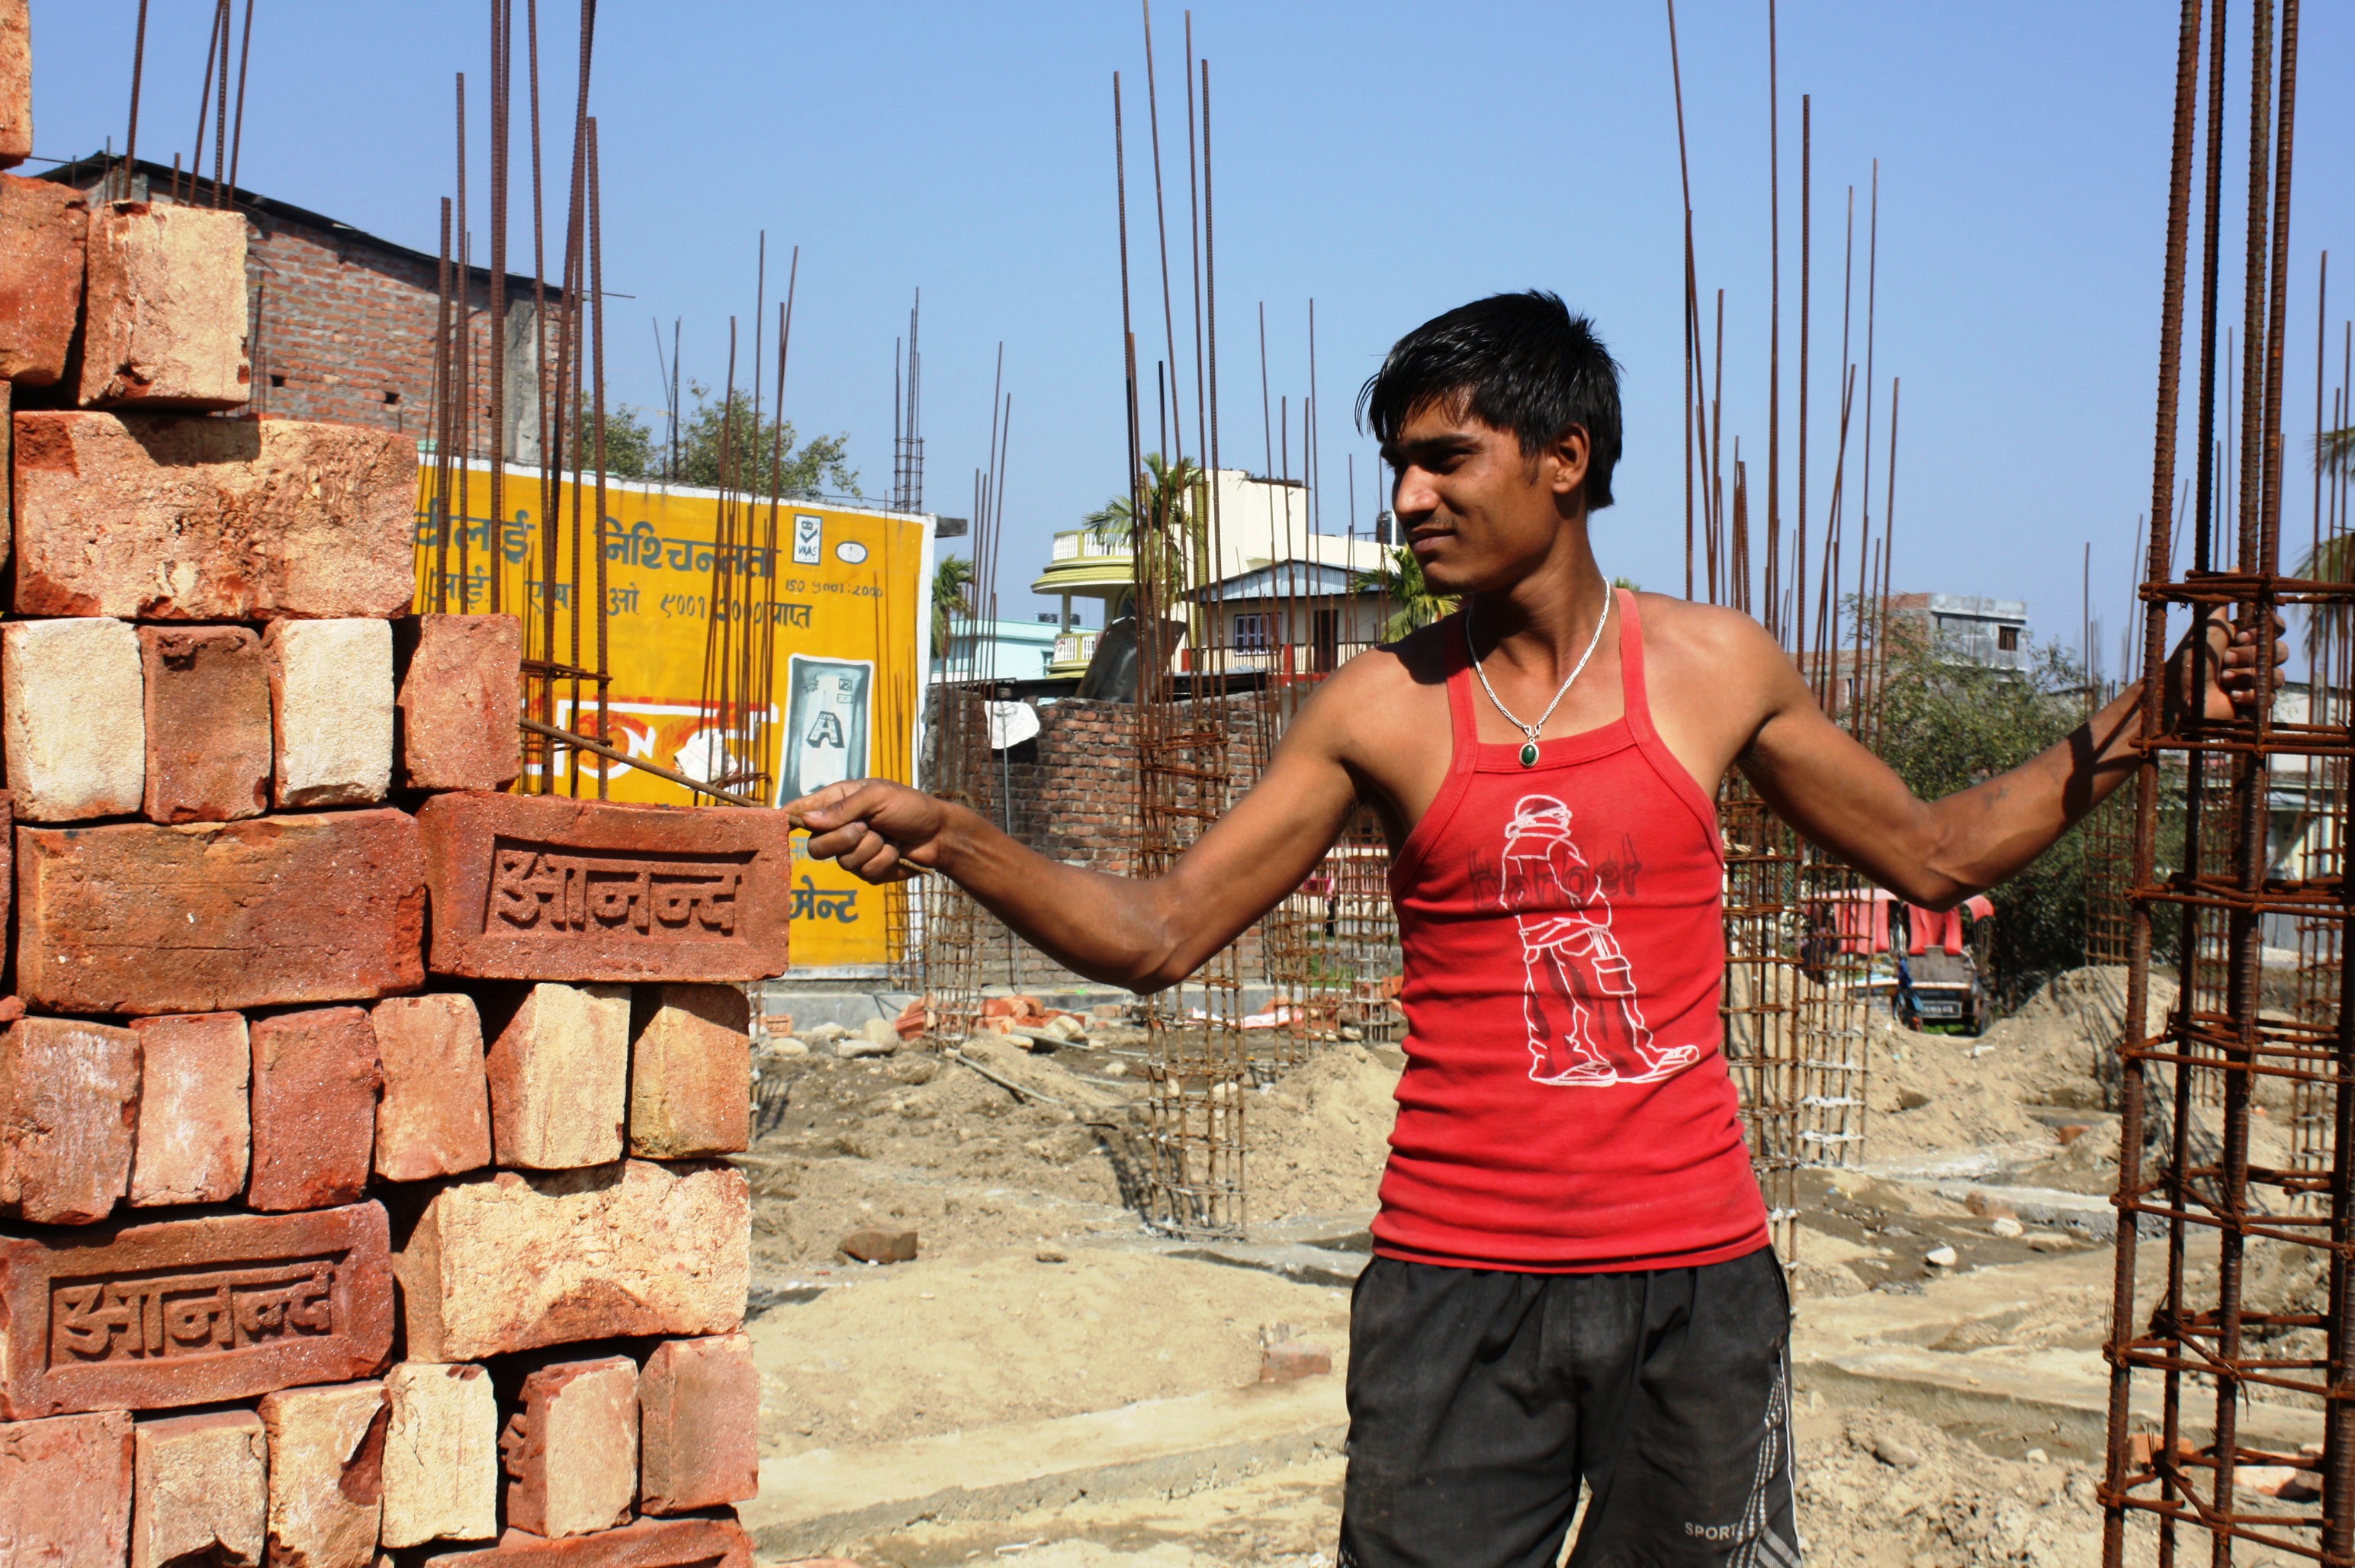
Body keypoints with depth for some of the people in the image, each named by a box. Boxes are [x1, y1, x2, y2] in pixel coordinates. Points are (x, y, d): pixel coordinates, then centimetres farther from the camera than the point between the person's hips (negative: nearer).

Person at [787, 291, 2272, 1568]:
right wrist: (946, 837, -14)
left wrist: (2128, 729, 7)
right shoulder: (1382, 708, 0)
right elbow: (1156, 936, -1)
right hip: (1455, 1284, -1)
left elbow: (1935, 852, 16)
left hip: (1696, 1277, 1)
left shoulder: (1715, 666, 3)